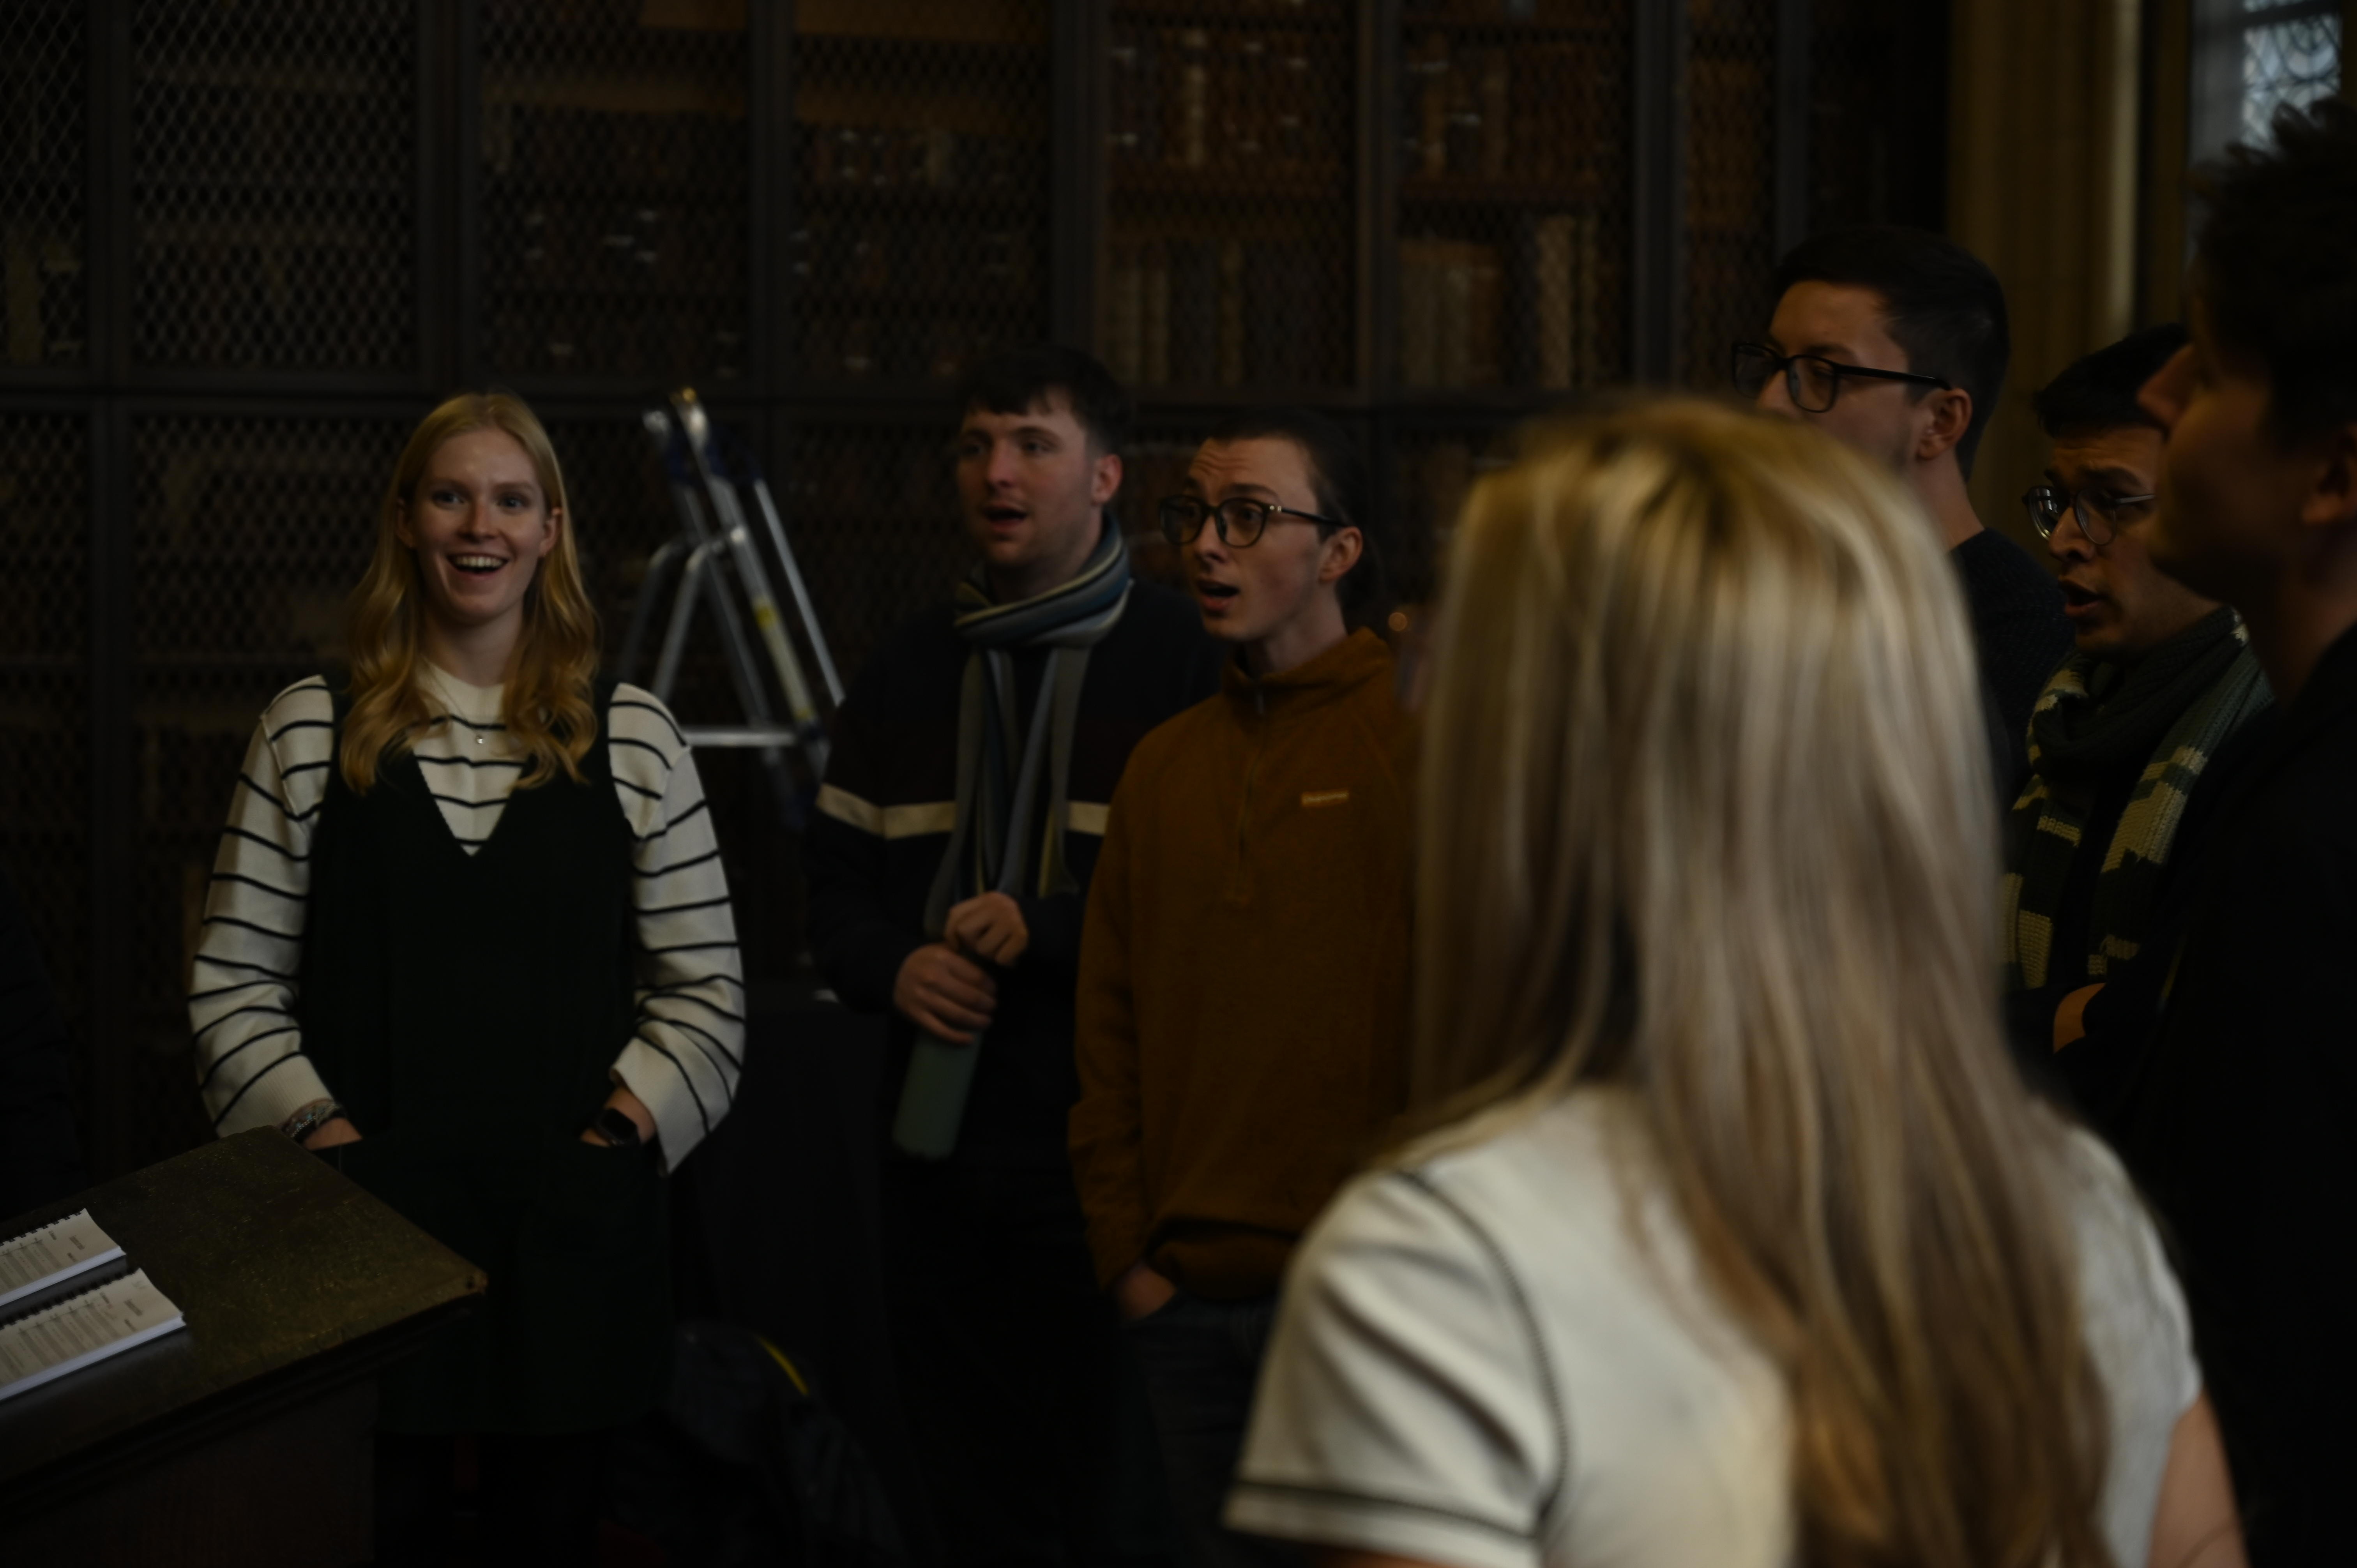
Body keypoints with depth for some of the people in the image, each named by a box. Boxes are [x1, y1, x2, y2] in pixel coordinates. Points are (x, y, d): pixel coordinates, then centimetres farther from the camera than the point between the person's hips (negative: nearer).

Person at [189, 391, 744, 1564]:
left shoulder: (633, 740, 5)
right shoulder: (310, 736, 4)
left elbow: (705, 993, 5)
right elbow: (234, 989, 2)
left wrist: (617, 1133, -7)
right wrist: (326, 1138, -9)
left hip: (571, 1243, 1)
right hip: (366, 1241, -1)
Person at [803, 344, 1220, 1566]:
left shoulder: (1180, 664, -3)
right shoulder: (910, 673, 14)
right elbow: (835, 884, 17)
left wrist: (1050, 928, -17)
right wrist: (893, 970, -4)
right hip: (940, 1147, 5)